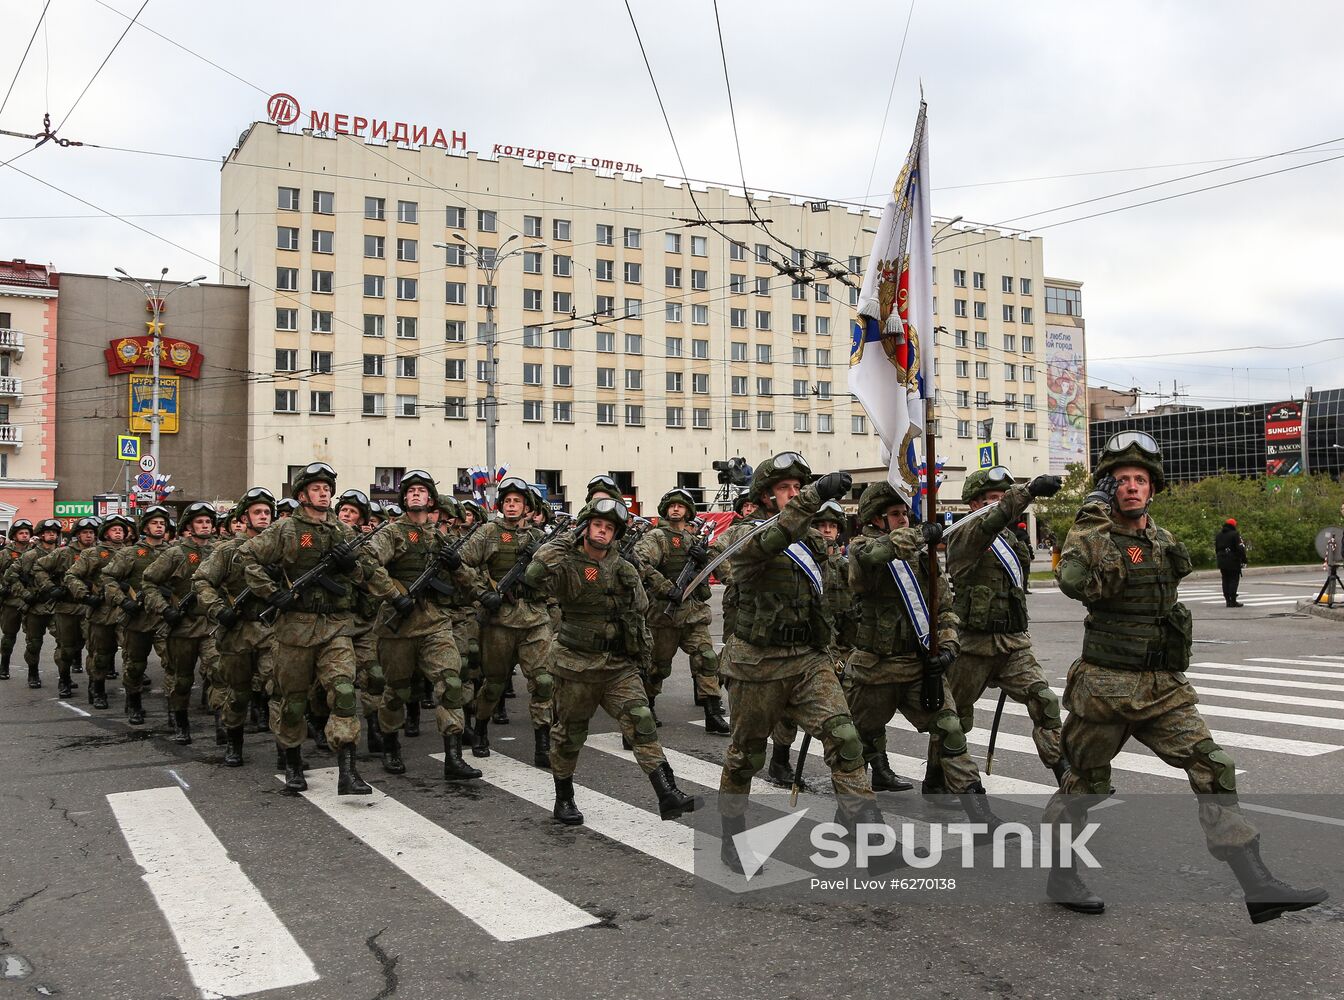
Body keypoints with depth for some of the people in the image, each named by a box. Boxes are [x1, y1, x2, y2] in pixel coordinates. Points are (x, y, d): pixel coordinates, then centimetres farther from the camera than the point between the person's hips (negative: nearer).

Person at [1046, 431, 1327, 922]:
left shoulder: (1165, 541, 10)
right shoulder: (1092, 533, -10)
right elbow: (1074, 581, -31)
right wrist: (1096, 513, -29)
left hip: (1165, 689, 6)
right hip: (1105, 687, -5)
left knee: (1214, 770, -4)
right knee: (1084, 783, 7)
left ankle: (1258, 886, -1)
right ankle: (1060, 876, 24)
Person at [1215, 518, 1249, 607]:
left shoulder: (1218, 535, 13)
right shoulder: (1235, 534, -8)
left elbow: (1215, 549, 17)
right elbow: (1241, 548, -13)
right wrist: (1244, 560, -8)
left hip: (1221, 562, 6)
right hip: (1233, 562, -6)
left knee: (1225, 580, 10)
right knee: (1234, 580, -4)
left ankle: (1228, 600, 9)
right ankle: (1233, 601, -9)